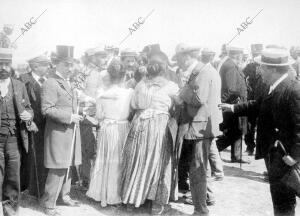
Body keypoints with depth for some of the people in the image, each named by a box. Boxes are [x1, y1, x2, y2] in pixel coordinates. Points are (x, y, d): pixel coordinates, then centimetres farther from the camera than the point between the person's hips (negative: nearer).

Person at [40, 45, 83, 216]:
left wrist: (77, 116, 12)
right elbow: (47, 109, -19)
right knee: (58, 169, -6)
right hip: (58, 132, -8)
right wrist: (69, 117, -19)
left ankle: (64, 196, 31)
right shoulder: (51, 84, -11)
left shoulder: (69, 83, 17)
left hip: (71, 131, 9)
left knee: (67, 166, 16)